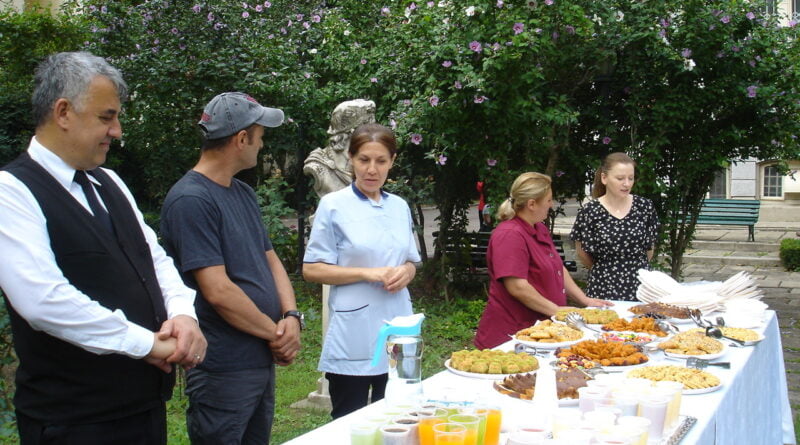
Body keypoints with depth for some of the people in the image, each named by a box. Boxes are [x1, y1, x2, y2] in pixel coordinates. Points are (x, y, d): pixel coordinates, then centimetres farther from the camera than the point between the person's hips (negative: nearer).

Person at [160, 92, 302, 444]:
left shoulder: (243, 193, 12)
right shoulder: (190, 200, -18)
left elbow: (269, 258, 14)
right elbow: (217, 291, -22)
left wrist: (291, 317, -4)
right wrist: (276, 332, -11)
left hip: (263, 360, 9)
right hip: (223, 371, -9)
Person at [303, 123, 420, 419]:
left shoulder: (399, 207, 10)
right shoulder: (334, 205, -5)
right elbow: (312, 270, -7)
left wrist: (406, 273, -5)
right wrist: (368, 274, -17)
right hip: (354, 339, -5)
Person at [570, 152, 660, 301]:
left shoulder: (645, 207, 2)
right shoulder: (589, 212, -6)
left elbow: (649, 249, 13)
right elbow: (581, 252, 5)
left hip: (640, 286, 2)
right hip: (604, 289, -2)